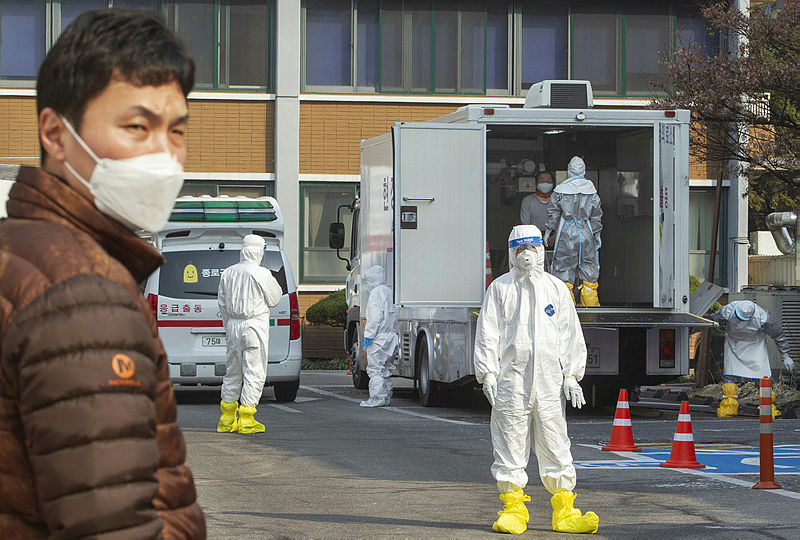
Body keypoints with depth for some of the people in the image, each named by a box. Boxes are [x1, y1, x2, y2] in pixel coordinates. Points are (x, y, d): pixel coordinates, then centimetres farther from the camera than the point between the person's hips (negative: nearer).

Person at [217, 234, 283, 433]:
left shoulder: (228, 273, 6)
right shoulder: (261, 274, -12)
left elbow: (222, 304, 13)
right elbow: (274, 299, -2)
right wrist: (274, 282, 16)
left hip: (233, 325, 6)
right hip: (255, 325, -6)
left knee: (233, 372, 14)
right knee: (254, 372, -1)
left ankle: (227, 420, 19)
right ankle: (246, 421, -4)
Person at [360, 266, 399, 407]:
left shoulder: (376, 292, -11)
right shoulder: (390, 292, 17)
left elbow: (375, 317, -19)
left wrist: (368, 335, -18)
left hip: (379, 338, -9)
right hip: (390, 336, 9)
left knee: (374, 369, -7)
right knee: (385, 370, 15)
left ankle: (378, 398, -11)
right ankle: (386, 397, 17)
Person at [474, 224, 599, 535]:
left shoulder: (557, 289, 13)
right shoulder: (500, 288, 7)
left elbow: (570, 335, 13)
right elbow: (488, 334, 4)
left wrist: (571, 376, 5)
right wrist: (488, 374, -7)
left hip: (549, 381, 1)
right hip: (511, 378, -1)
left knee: (555, 445, 0)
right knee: (510, 444, -1)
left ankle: (564, 512, 4)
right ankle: (513, 509, 6)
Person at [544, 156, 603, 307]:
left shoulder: (560, 189, -4)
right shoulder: (591, 189, 1)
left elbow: (553, 213, 0)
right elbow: (596, 214, 6)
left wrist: (548, 230, 11)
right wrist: (597, 234, 14)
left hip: (566, 232, -2)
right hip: (586, 232, 2)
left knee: (563, 266, 4)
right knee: (588, 267, 9)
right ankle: (590, 302, 10)